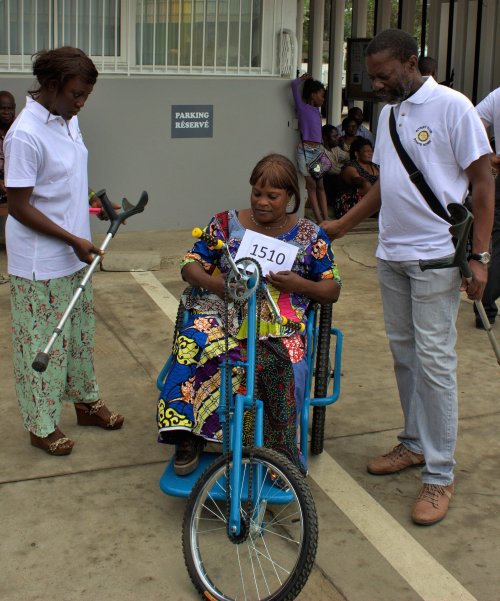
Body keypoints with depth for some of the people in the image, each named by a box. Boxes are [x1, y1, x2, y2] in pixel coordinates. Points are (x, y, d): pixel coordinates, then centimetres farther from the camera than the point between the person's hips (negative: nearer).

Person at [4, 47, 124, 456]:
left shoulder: (68, 120, 2)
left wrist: (93, 200, 3)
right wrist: (74, 240, -20)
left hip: (73, 253, 8)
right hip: (40, 263, -8)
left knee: (81, 329, 21)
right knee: (43, 341, 5)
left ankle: (86, 402, 39)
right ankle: (42, 426, 21)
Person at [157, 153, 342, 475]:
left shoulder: (310, 236, 12)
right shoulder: (227, 223, 14)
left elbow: (332, 290, 12)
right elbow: (191, 264, 11)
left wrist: (300, 285, -10)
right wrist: (214, 283, -12)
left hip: (279, 328, -1)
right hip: (223, 314, 1)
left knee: (282, 364, -35)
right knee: (198, 339, -34)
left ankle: (281, 456, -20)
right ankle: (187, 436, -27)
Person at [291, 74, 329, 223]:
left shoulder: (316, 110, 16)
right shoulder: (302, 108, -2)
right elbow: (294, 85, -9)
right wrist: (303, 79, 7)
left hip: (318, 150, 7)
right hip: (306, 150, -7)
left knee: (320, 185, 4)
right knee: (311, 184, -6)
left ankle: (326, 219, 2)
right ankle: (319, 221, -7)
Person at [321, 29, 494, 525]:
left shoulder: (452, 107, -10)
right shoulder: (388, 113, 12)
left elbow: (482, 182, -10)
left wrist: (479, 256, -14)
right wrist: (341, 225, 17)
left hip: (436, 258, -7)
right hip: (391, 254, 7)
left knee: (434, 361, -5)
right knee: (403, 352, 14)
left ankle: (439, 475, 3)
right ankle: (415, 443, 30)